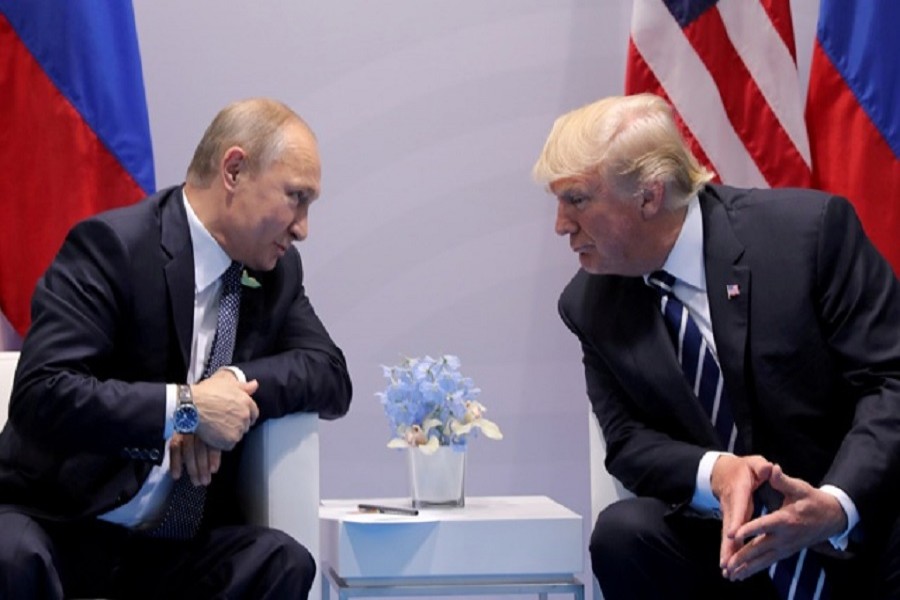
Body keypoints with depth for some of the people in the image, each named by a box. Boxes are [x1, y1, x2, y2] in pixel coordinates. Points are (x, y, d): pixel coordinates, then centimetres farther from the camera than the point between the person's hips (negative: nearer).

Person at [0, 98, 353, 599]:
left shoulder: (278, 272, 8)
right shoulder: (112, 245, -14)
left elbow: (332, 377, 5)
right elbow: (41, 394, -21)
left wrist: (236, 384, -13)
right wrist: (185, 408, -24)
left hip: (179, 543, 5)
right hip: (59, 523, -5)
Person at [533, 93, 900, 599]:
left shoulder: (810, 228, -12)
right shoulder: (591, 306, 3)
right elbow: (629, 441, 3)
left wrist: (836, 504, -30)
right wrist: (714, 473, -21)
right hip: (729, 541, 5)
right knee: (624, 532, -26)